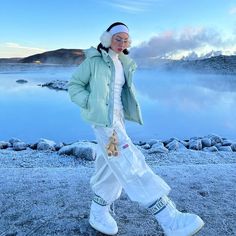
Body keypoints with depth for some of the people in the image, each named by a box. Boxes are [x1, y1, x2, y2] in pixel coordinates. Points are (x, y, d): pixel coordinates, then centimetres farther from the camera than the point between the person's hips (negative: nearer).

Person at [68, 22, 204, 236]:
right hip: (103, 118, -8)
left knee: (111, 166, 10)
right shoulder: (94, 60, -2)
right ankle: (169, 218, -21)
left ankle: (98, 214, 27)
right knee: (129, 163, -17)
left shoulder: (124, 64, 16)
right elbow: (74, 86, 0)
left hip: (117, 117, 8)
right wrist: (92, 104, -13)